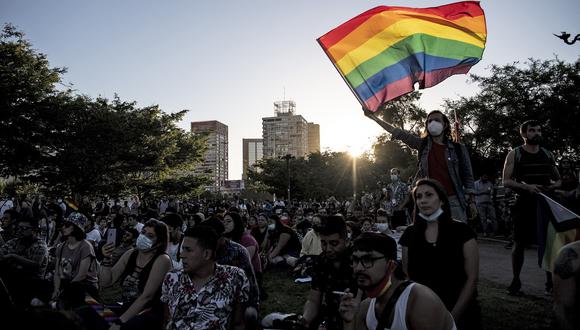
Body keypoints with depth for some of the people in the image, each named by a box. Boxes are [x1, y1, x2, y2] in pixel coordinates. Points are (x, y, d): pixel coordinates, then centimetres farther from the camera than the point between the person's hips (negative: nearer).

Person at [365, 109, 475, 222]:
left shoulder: (458, 148, 5)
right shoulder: (423, 144, 8)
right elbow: (398, 133, 6)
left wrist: (471, 201, 0)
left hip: (453, 200, -1)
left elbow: (468, 176, 7)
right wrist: (375, 117, 3)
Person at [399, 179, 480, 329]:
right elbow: (406, 277, 3)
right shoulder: (410, 234, -2)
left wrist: (452, 317, -13)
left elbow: (471, 279, -9)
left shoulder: (461, 231, -8)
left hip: (460, 314, -2)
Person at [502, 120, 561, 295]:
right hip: (525, 204, -3)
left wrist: (554, 185, -4)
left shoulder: (548, 155, 13)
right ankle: (516, 280, 15)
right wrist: (527, 187, -21)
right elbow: (506, 181, -6)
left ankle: (550, 281, 17)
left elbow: (558, 180, 20)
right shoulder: (514, 154, 1)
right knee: (519, 243, 2)